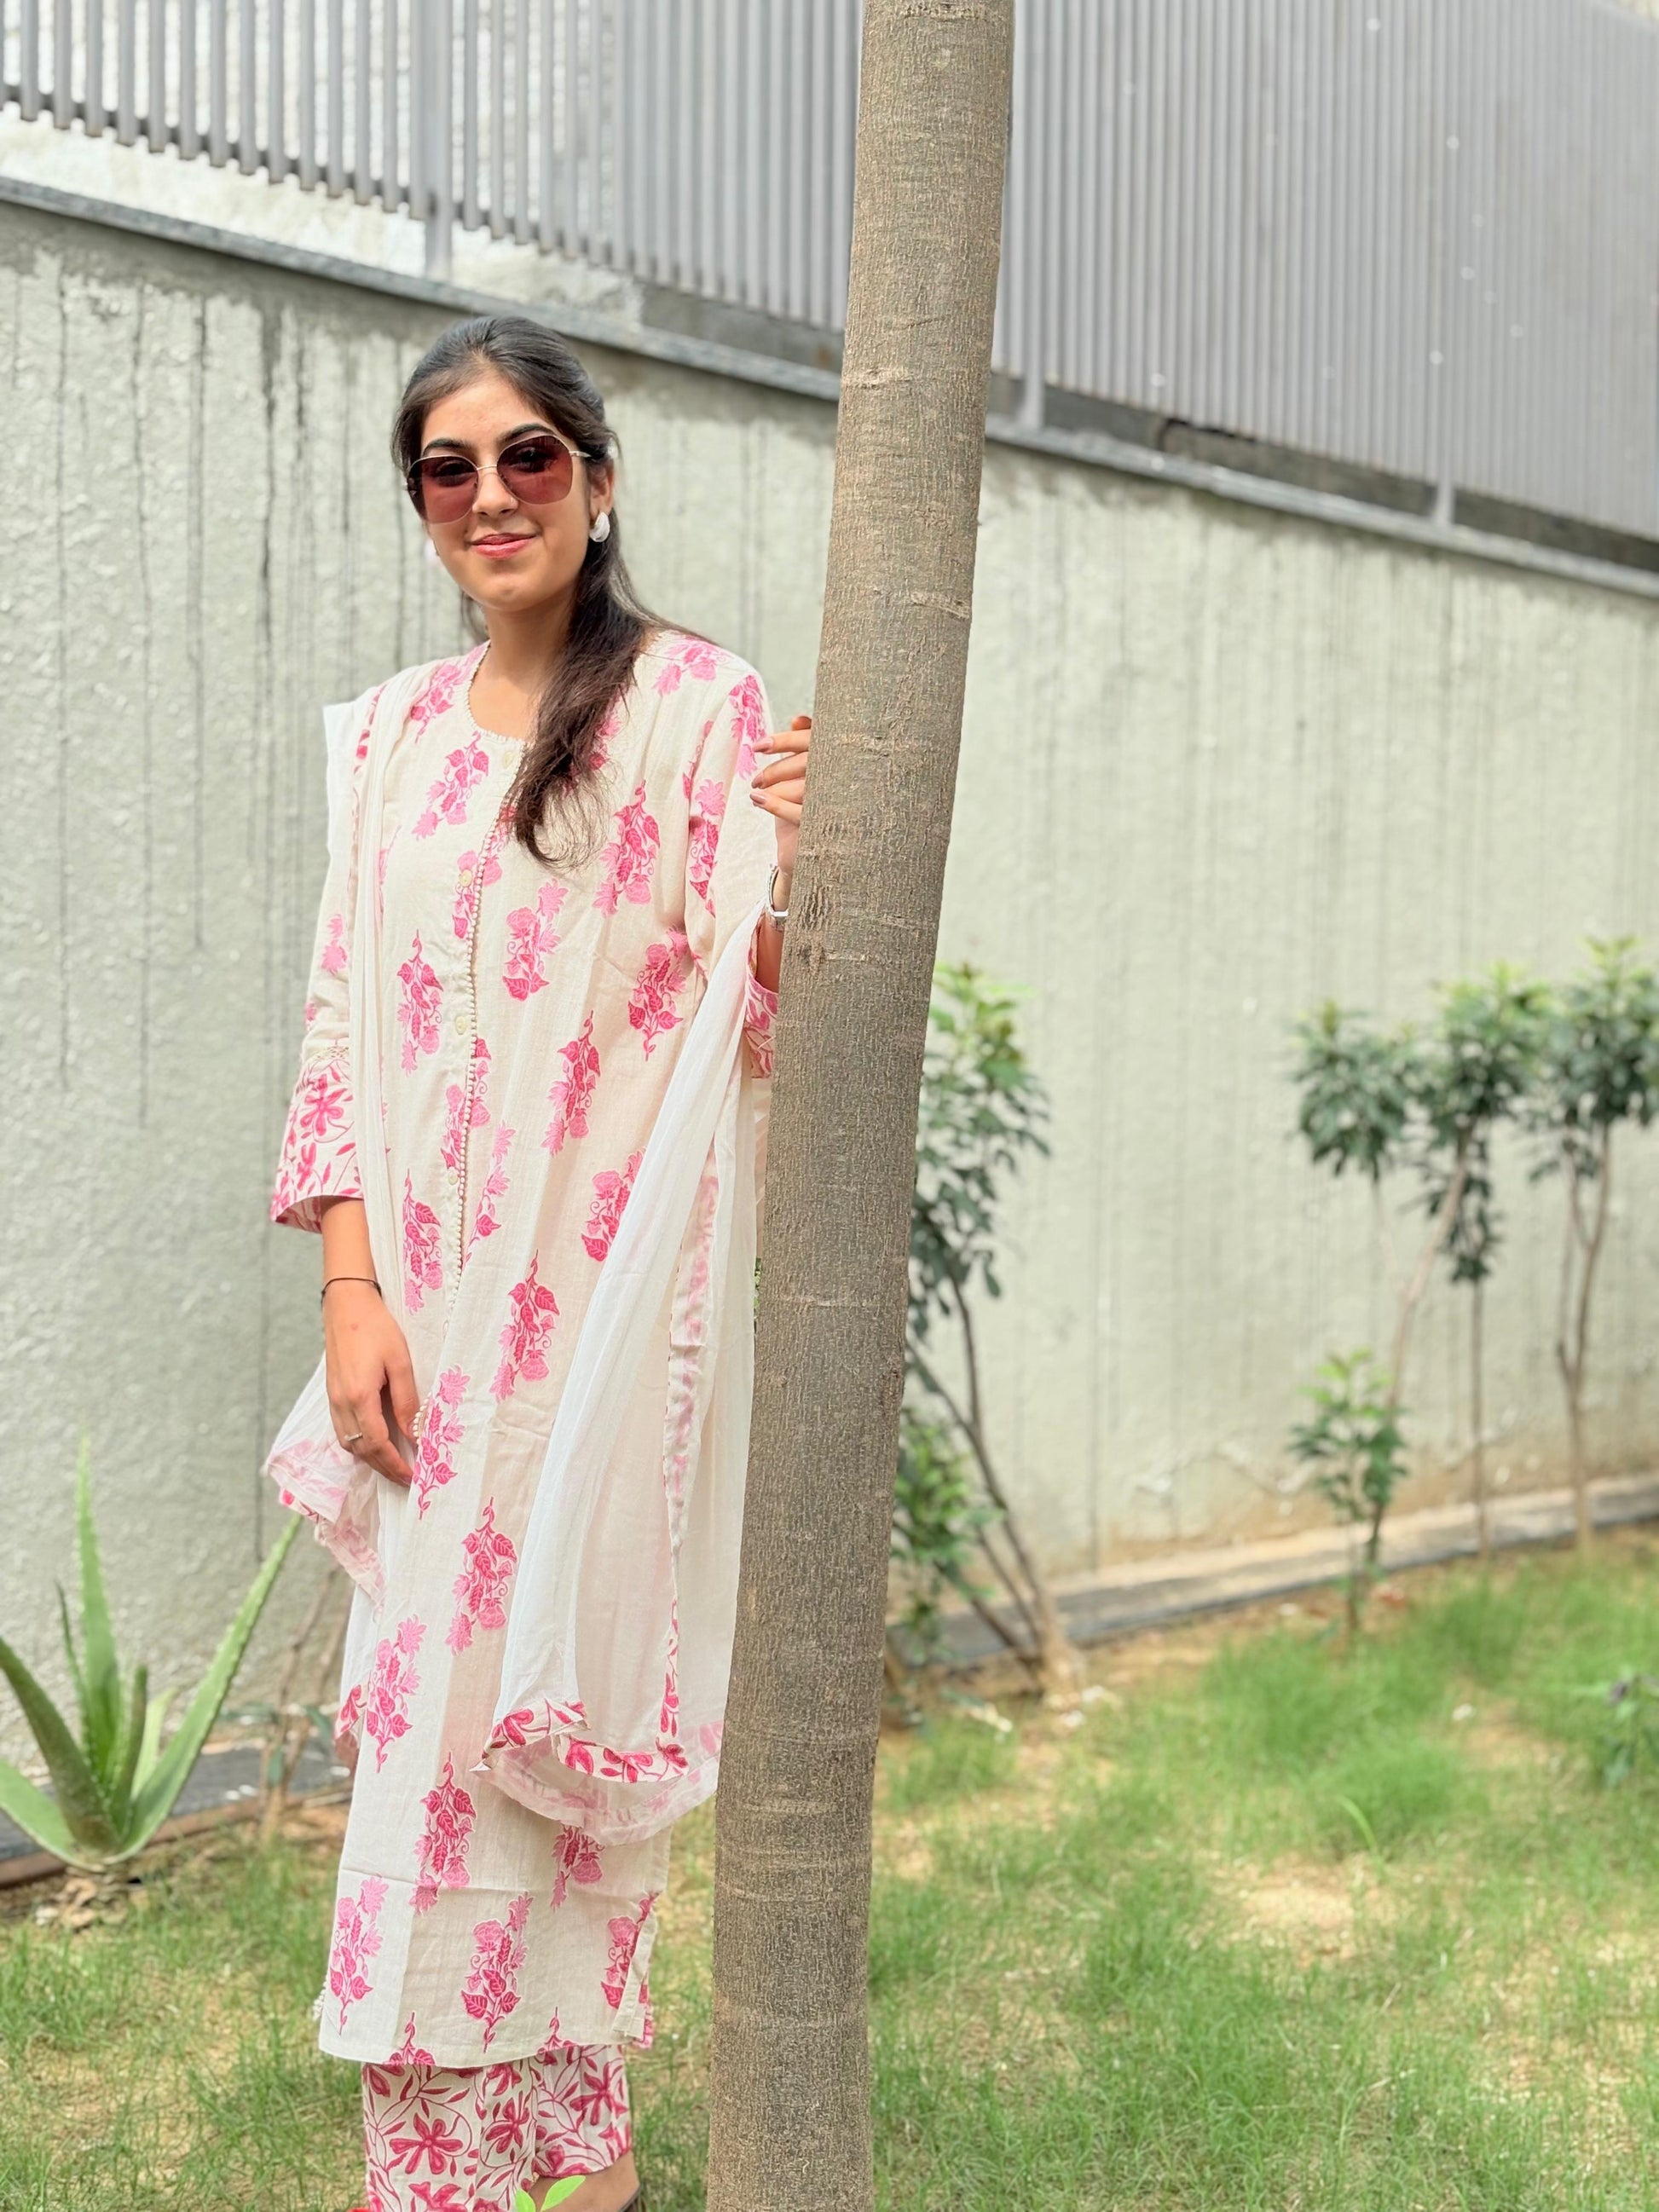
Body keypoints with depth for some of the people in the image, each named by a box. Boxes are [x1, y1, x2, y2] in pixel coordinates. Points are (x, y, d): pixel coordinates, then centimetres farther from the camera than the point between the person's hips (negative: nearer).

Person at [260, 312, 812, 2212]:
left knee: (547, 1691, -2)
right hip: (432, 1294, 5)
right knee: (436, 1688, 7)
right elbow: (343, 1024, 10)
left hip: (607, 1289, -5)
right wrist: (352, 1290, -1)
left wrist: (789, 872, -26)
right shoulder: (390, 738, 12)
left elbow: (751, 1022, -5)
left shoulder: (698, 706, -3)